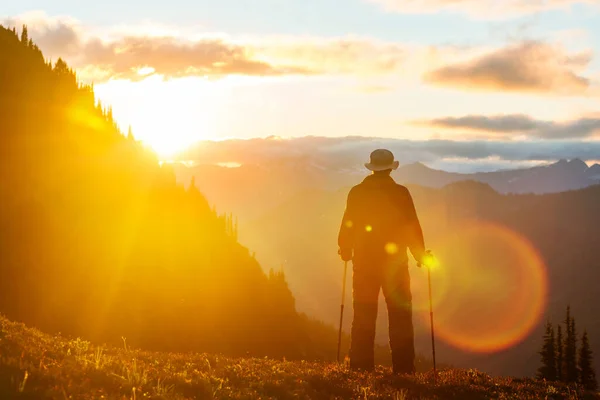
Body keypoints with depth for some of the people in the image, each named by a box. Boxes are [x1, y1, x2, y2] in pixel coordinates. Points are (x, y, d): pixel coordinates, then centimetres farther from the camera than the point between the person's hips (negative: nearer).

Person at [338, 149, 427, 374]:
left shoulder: (357, 192, -1)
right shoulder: (400, 193, -7)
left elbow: (347, 225, 4)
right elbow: (412, 227, -5)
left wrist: (346, 250, 21)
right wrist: (420, 255, 8)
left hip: (364, 261, 2)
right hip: (394, 262, -2)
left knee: (364, 315, 7)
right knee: (400, 315, 3)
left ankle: (360, 365, 4)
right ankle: (403, 368, -1)